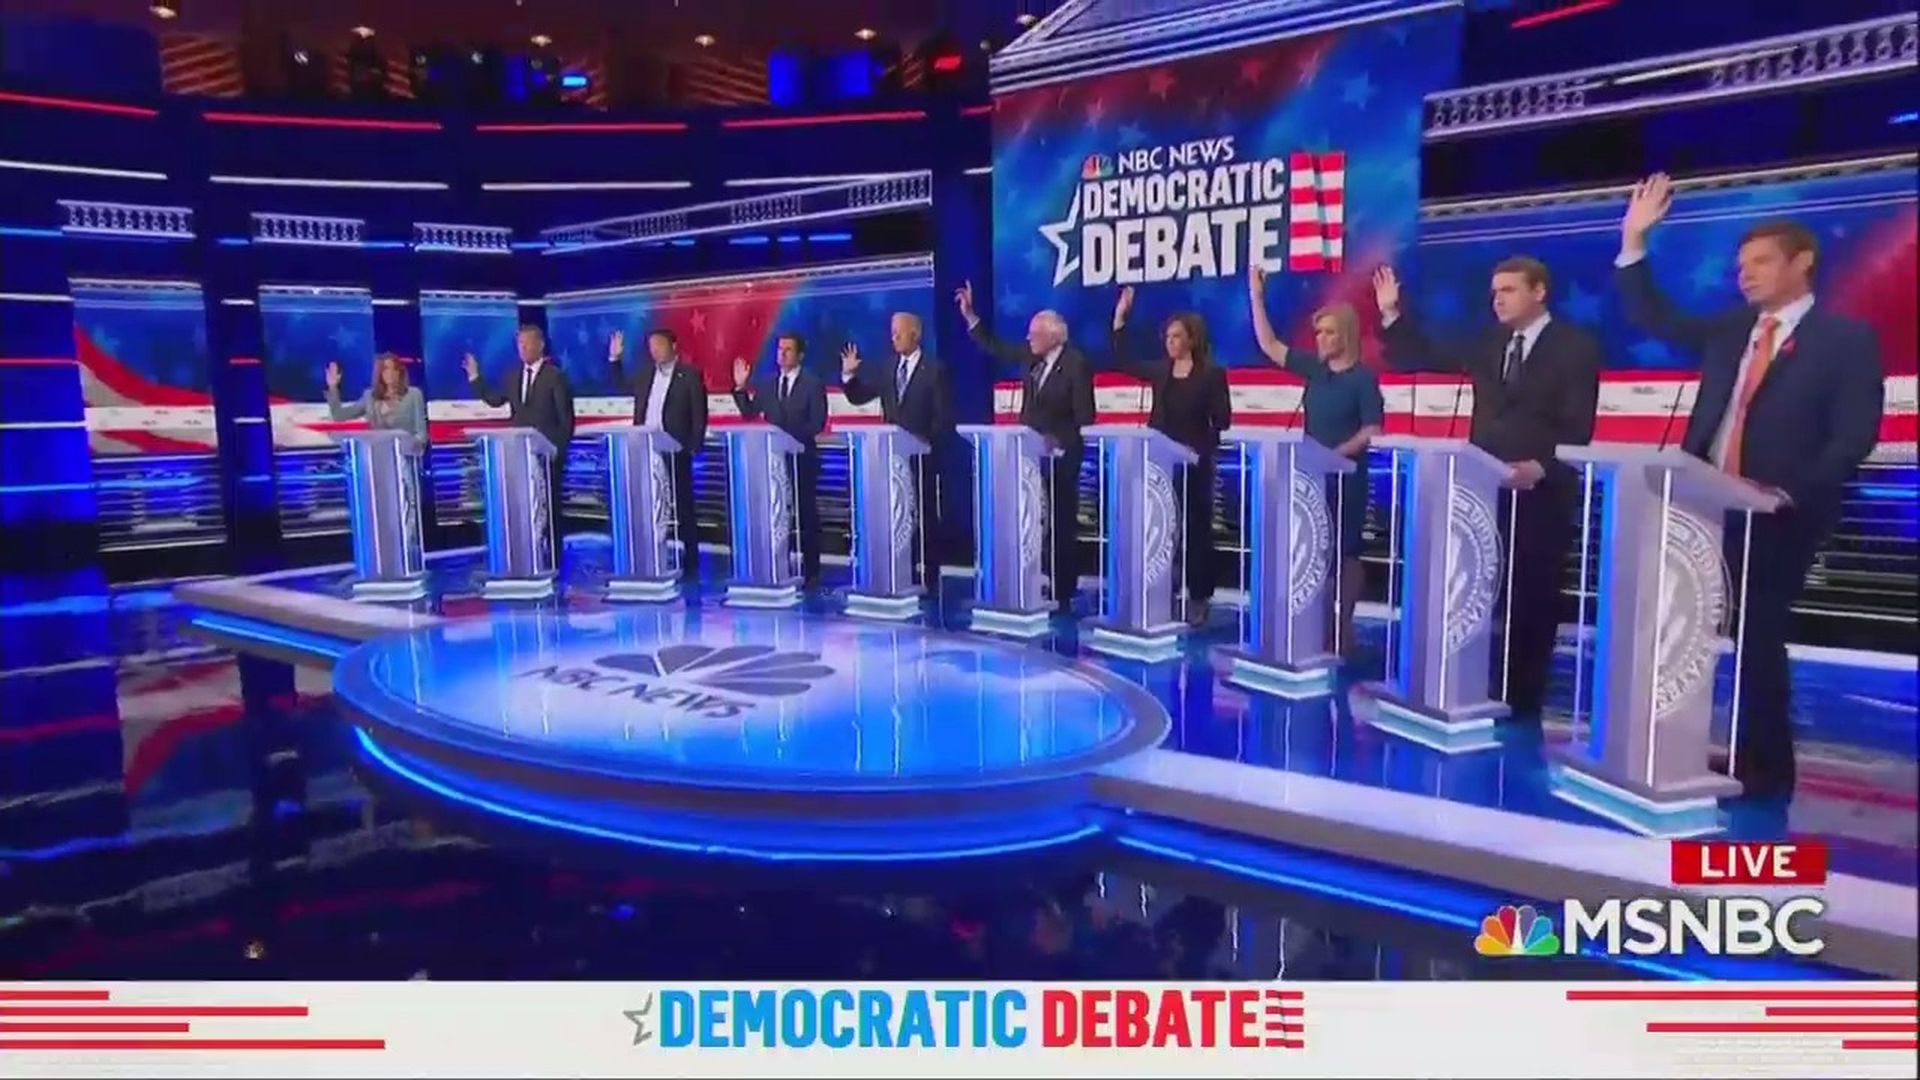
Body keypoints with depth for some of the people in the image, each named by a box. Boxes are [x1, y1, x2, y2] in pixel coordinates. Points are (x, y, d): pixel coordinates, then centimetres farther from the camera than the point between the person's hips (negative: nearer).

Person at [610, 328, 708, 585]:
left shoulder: (689, 375, -4)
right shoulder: (645, 373, 12)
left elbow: (699, 414, -6)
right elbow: (622, 385, 26)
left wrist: (694, 447, -12)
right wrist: (614, 359, 13)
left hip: (676, 452, -5)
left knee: (683, 507, 2)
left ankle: (690, 564, 7)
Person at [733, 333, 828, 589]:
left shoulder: (813, 384, -2)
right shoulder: (766, 385, 12)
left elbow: (818, 423, -9)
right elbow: (749, 413, 7)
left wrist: (792, 436, -18)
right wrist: (741, 388, -5)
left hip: (802, 458, -4)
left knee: (807, 514, 2)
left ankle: (810, 571, 7)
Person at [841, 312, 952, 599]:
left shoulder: (934, 370, -4)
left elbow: (944, 416, -7)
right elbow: (858, 397, 11)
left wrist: (928, 441, -17)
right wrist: (849, 374, -4)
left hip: (922, 455, -5)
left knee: (925, 516, 1)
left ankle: (930, 579, 7)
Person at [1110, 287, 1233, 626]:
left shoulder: (1212, 374, -5)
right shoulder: (1160, 372, 8)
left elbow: (1223, 420, -5)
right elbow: (1123, 361, 15)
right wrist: (1120, 317, 9)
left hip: (1195, 463, -5)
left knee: (1196, 529, 2)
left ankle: (1199, 598, 9)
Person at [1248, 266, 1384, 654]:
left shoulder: (1363, 377, -9)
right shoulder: (1314, 368, 6)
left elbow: (1372, 431, -12)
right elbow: (1269, 346, 5)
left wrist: (1337, 453, -24)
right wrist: (1256, 296, 1)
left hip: (1346, 476, -5)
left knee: (1345, 552, 2)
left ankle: (1343, 627, 8)